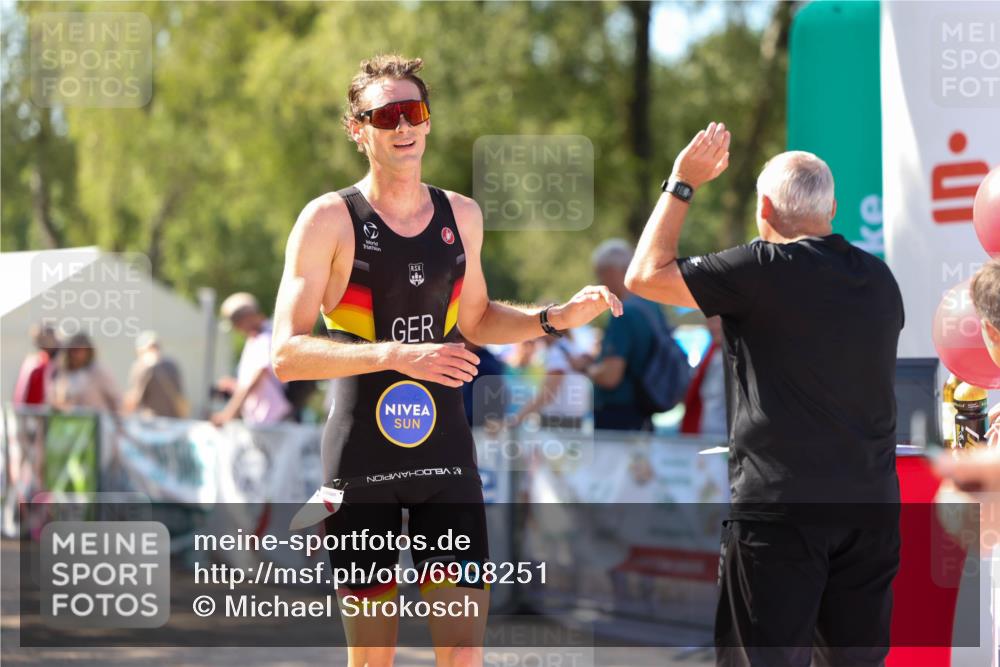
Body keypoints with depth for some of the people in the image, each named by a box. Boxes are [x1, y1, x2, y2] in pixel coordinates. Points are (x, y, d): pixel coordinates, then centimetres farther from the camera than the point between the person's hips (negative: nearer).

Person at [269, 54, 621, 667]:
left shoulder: (461, 215, 8)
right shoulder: (329, 219, -7)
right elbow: (287, 354, -15)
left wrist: (556, 317, 9)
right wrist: (395, 354, -25)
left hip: (445, 451, 3)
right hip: (362, 457, -3)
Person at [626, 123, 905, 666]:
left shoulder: (765, 270, -11)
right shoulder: (879, 278, 8)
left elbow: (645, 275, -6)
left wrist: (682, 184, 4)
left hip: (779, 506, -6)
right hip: (872, 501, 6)